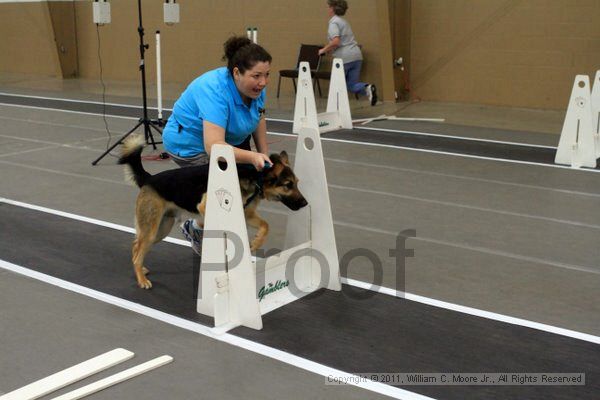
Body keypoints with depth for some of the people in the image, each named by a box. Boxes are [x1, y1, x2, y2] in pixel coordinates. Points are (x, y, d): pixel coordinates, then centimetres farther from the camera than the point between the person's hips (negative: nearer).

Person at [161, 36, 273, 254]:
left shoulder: (254, 87, -14)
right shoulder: (215, 91, -36)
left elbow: (258, 117, 7)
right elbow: (214, 146, -44)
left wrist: (264, 154, 3)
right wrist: (252, 157, -54)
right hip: (191, 143, -8)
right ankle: (197, 230, 8)